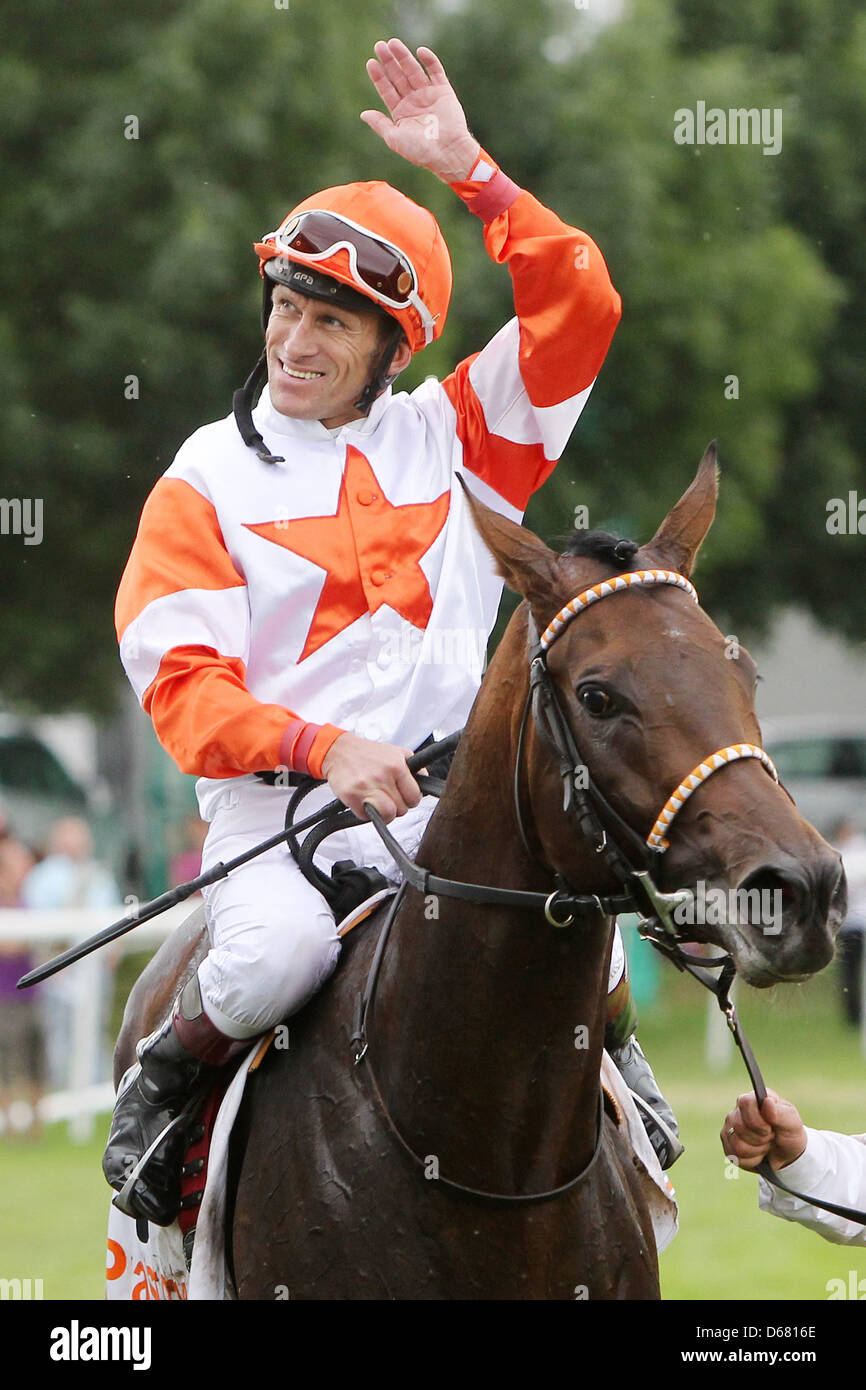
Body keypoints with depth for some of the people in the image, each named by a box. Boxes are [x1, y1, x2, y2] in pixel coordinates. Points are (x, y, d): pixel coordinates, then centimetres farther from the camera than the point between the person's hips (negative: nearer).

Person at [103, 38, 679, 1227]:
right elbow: (182, 686, -3)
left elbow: (577, 305, 6)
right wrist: (323, 746, -20)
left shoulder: (450, 437, 13)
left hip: (451, 812, 3)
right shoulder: (207, 484, 5)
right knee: (282, 950, -35)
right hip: (277, 811, -3)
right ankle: (167, 1082, -4)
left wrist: (468, 168, -2)